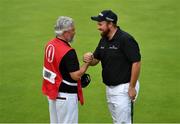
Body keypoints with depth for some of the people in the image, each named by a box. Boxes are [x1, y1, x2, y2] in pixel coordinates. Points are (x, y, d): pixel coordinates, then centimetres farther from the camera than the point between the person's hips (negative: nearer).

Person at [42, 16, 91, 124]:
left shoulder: (50, 45, 3)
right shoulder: (68, 52, -23)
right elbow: (76, 76, -23)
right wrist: (87, 63, -10)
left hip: (52, 92, 8)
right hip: (66, 95, -8)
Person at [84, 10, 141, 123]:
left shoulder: (126, 39, -18)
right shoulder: (104, 40, 7)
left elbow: (136, 63, -20)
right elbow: (95, 60, 13)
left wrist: (132, 87, -20)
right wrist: (89, 58, -11)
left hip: (123, 88, -9)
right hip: (109, 88, 9)